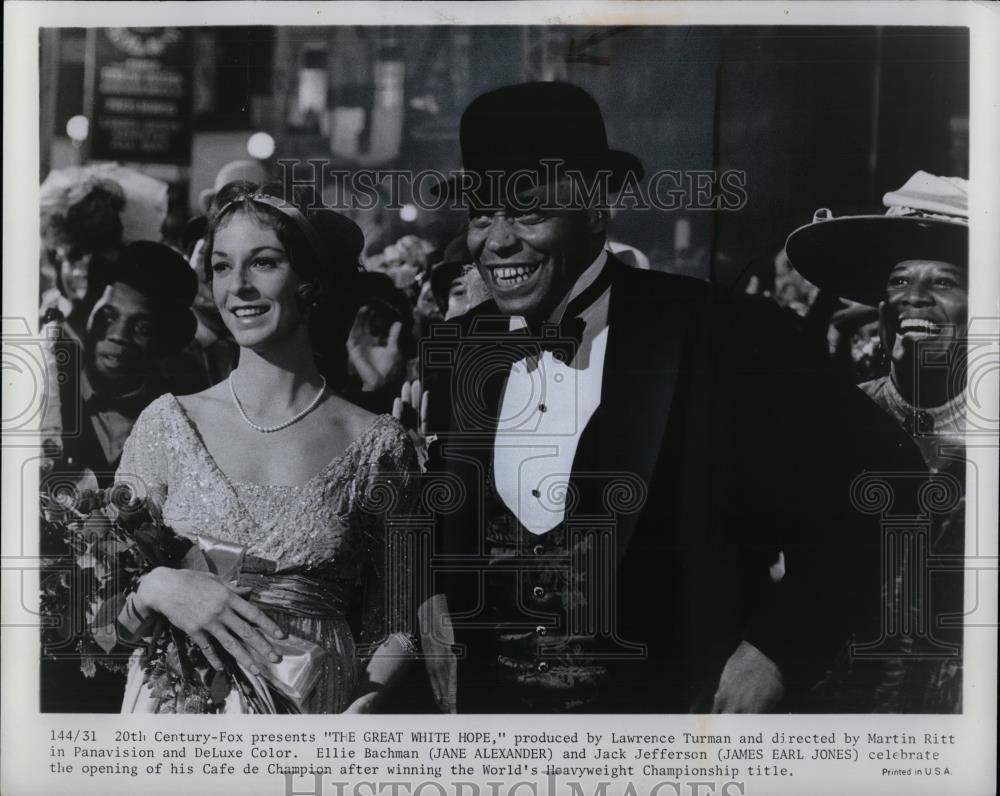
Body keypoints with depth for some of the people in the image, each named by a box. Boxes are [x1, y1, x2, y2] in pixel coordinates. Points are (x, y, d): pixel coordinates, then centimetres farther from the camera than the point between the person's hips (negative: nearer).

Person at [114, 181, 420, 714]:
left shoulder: (375, 444, -3)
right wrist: (156, 587, -18)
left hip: (316, 710, -1)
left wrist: (367, 701, -17)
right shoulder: (169, 422, 0)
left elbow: (392, 627, 1)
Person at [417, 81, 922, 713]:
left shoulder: (711, 338, -16)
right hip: (493, 704, 4)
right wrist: (431, 596, -1)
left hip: (671, 704, -4)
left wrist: (780, 646, -18)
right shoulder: (455, 353, -2)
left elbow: (872, 484, -13)